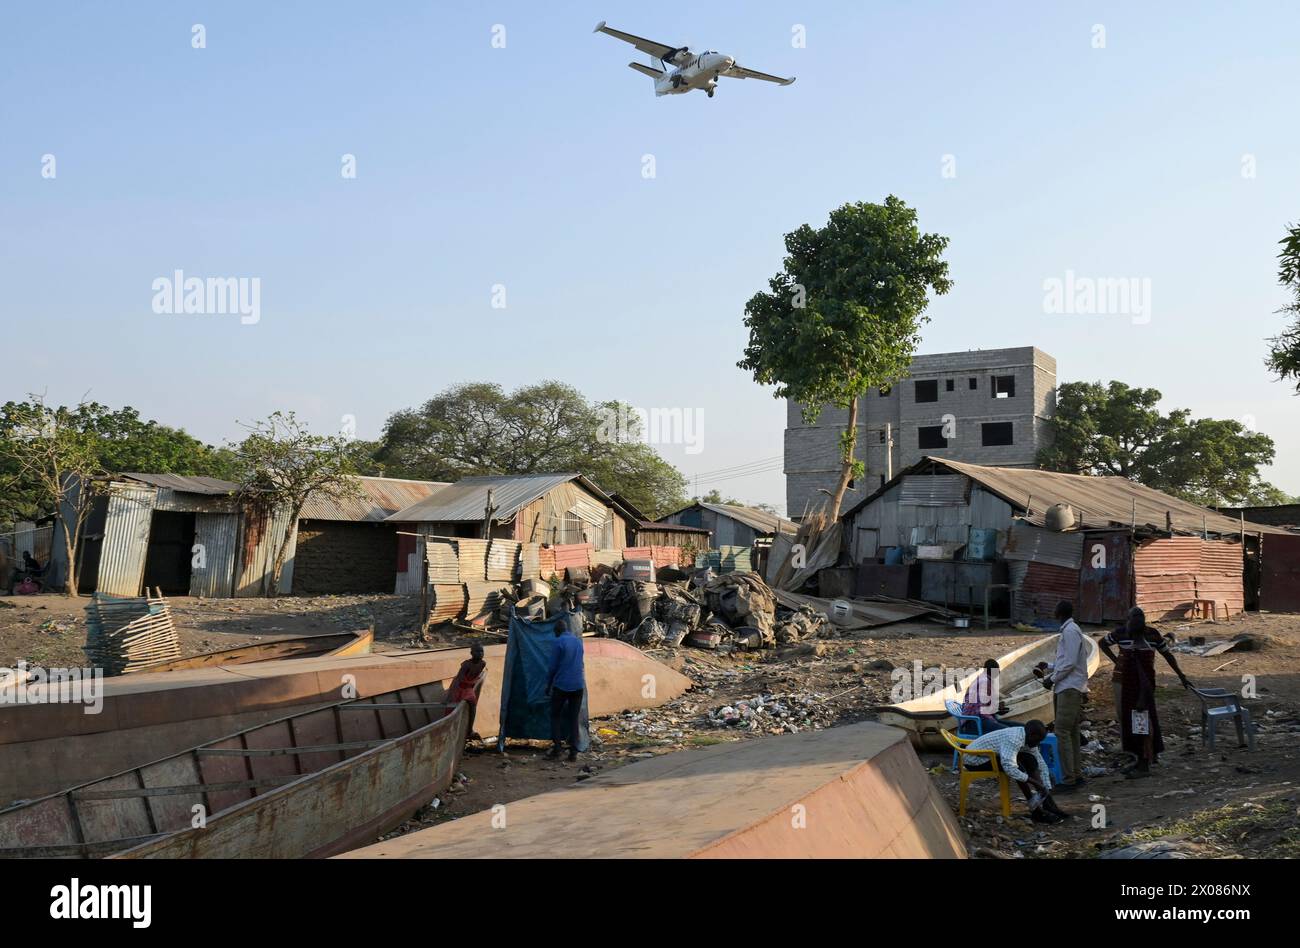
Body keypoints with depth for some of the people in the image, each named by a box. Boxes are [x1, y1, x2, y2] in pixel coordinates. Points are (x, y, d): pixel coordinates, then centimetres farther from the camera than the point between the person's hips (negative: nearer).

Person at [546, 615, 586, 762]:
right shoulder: (578, 641, 10)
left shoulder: (559, 642, -8)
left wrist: (548, 685, 4)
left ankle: (555, 748, 0)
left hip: (561, 685, -5)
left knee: (555, 716, 8)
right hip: (578, 685, 5)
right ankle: (573, 751, 4)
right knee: (574, 718, 8)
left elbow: (553, 666, -6)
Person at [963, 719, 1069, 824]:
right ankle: (1036, 811, -19)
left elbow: (1041, 765, 9)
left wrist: (1047, 789, 3)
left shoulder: (1028, 739, 0)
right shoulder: (1013, 739, -30)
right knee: (1018, 765, -26)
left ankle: (1048, 804, 0)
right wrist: (1034, 782, -33)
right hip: (974, 759, -9)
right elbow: (1008, 767, -41)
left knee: (1030, 760, -2)